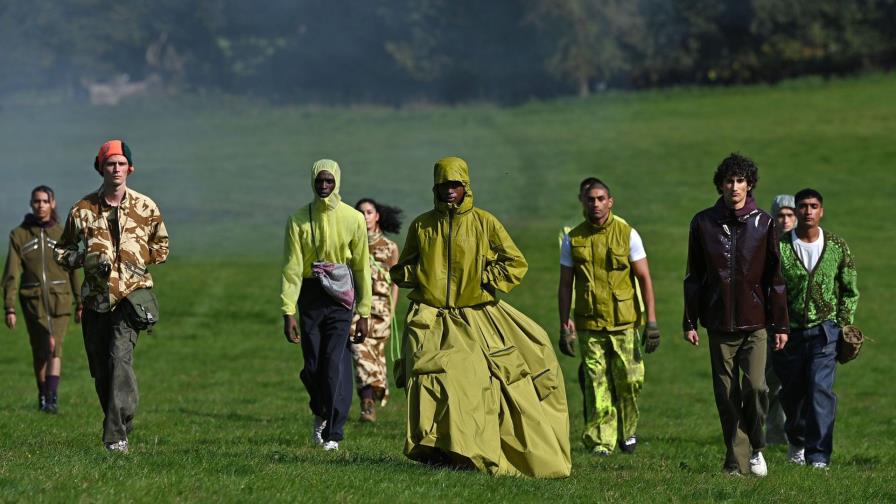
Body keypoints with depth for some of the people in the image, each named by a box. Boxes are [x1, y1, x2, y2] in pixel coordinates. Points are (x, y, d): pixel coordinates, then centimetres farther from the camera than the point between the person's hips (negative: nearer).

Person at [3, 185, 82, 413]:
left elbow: (73, 272, 11)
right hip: (33, 299, 0)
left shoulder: (62, 235, 7)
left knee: (55, 346, -14)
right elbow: (12, 274, 1)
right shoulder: (19, 235, 4)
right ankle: (43, 396, 16)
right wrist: (9, 307, -6)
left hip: (60, 299, 0)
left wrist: (80, 304, 10)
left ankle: (52, 397, -22)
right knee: (40, 350, 2)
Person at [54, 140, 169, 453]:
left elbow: (161, 247, 18)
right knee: (100, 367, 5)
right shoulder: (83, 210, 4)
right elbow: (62, 252, 12)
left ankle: (117, 434, -26)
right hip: (96, 296, 3)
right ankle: (117, 424, 23)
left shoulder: (145, 208, 5)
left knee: (120, 356, -20)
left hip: (132, 294, -3)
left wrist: (139, 258, -1)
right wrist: (87, 259, -9)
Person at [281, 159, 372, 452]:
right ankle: (321, 413, 33)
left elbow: (362, 268, 2)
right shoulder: (298, 220, 0)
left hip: (341, 296, -1)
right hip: (310, 295, 1)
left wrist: (364, 314, 0)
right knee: (312, 366, 4)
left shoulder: (353, 219, -1)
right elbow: (292, 267, -3)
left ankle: (332, 433, -6)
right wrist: (288, 312, -10)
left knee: (335, 364, -10)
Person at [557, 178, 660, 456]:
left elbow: (644, 278, 2)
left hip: (624, 321, -1)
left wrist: (651, 320, -4)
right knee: (596, 384, -4)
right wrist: (564, 324, 3)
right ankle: (600, 442, 1)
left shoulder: (627, 234, 1)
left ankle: (627, 431, 22)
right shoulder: (573, 239, 5)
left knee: (629, 380, -1)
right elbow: (565, 285, 10)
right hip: (589, 325, 1)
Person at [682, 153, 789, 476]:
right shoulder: (704, 223, 5)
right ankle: (736, 460, 8)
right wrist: (689, 322, 5)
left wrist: (780, 324, 2)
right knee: (727, 394, 1)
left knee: (755, 386, -12)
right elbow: (694, 277, 9)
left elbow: (774, 278, 6)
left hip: (754, 322, -1)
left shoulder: (762, 224, 4)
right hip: (719, 324, 1)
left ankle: (755, 448, 11)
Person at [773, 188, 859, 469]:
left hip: (824, 330, -1)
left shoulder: (837, 247, 2)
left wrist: (843, 325, 3)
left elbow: (850, 291, 11)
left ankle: (818, 456, -14)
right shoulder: (780, 247, -3)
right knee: (791, 393, 10)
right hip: (789, 331, 1)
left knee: (821, 389, -14)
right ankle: (797, 441, 38)